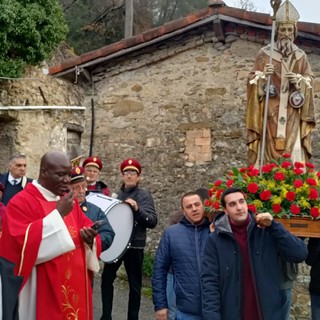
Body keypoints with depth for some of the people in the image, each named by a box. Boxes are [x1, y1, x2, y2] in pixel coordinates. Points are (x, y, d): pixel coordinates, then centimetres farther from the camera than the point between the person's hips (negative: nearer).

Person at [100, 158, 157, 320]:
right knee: (106, 278, 7)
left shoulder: (144, 196, -5)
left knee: (134, 284, 5)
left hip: (134, 246, -4)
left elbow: (153, 221, -16)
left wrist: (137, 210, -31)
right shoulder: (117, 195, 10)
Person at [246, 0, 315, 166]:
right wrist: (263, 75, -17)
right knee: (270, 149, -7)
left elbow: (310, 80, 11)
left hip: (292, 114, 2)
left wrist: (299, 80, -10)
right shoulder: (264, 53, 2)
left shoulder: (300, 56, 9)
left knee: (293, 150, -5)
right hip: (270, 113, -2)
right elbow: (252, 80, 3)